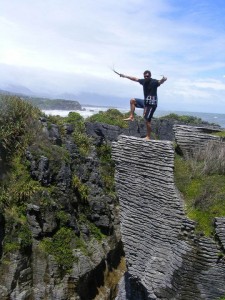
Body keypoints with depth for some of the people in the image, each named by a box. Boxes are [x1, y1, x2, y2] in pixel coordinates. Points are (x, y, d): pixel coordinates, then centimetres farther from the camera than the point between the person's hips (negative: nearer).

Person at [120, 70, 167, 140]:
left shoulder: (154, 82, -15)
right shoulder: (143, 81, 6)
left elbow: (160, 82, -36)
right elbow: (135, 79, 19)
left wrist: (163, 79, -60)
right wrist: (125, 76, 25)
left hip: (152, 103, -8)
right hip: (145, 102, 8)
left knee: (147, 120, -9)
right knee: (132, 100, 10)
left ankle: (148, 137, 0)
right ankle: (131, 117, 7)